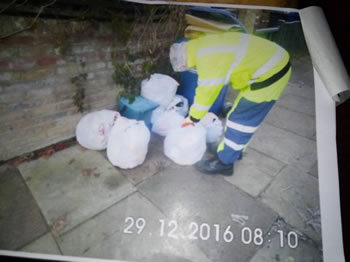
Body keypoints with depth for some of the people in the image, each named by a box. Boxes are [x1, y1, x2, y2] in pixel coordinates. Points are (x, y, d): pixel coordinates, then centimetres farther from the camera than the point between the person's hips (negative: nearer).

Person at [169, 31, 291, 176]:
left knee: (240, 119, -1)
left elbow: (205, 92, -16)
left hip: (270, 73, -10)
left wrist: (193, 118, -1)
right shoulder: (205, 46, 7)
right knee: (243, 115, 19)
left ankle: (224, 162, 13)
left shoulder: (207, 59, -25)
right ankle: (234, 150, 35)